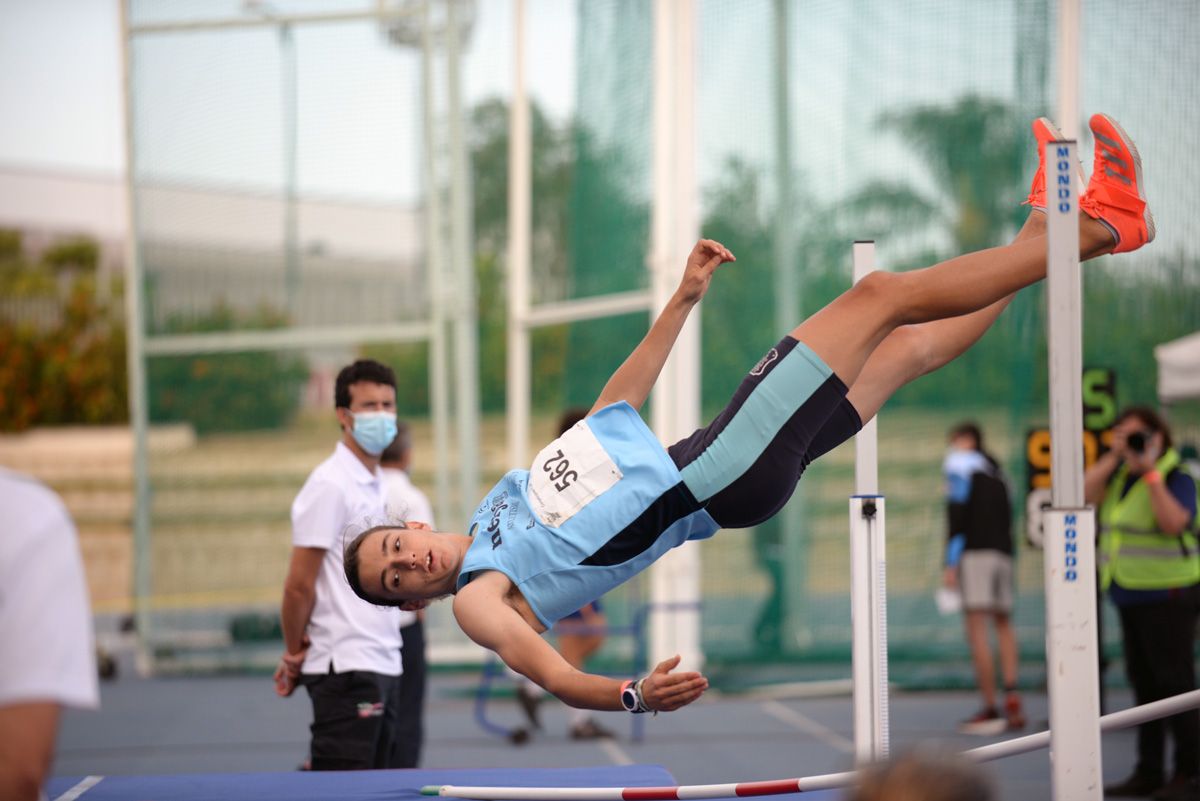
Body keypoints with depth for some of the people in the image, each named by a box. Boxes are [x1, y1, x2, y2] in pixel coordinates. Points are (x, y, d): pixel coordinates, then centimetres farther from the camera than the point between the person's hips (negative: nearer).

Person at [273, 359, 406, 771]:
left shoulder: (378, 486, 15)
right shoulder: (330, 486, -11)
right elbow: (299, 585, -11)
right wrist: (295, 654, -4)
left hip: (382, 665, 8)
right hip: (346, 671, -8)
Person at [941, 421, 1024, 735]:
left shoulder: (959, 462, 5)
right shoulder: (995, 470, 25)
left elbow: (957, 513, -6)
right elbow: (1006, 517, 20)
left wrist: (950, 563, -9)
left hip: (975, 552, -7)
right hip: (1003, 551, 7)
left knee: (977, 630, -7)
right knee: (1003, 623, 16)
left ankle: (990, 709, -11)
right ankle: (1011, 692, -3)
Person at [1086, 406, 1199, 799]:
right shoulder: (1120, 476, 12)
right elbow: (1084, 495, 0)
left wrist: (1150, 472, -23)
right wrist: (1113, 457, -6)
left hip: (1167, 596, -7)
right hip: (1130, 597, 7)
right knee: (1143, 683, 10)